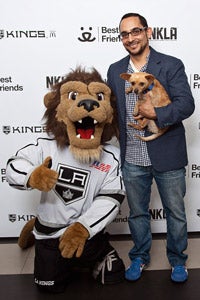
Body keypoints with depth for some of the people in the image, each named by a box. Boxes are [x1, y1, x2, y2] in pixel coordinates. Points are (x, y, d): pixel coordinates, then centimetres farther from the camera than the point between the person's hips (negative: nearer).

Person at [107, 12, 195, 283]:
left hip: (167, 157, -2)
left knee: (176, 212, 12)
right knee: (137, 212, 18)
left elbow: (186, 104, -13)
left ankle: (177, 259, 35)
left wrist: (155, 113, -23)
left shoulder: (172, 65, -5)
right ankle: (140, 257, 39)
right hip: (132, 159, 3)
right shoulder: (115, 71, 7)